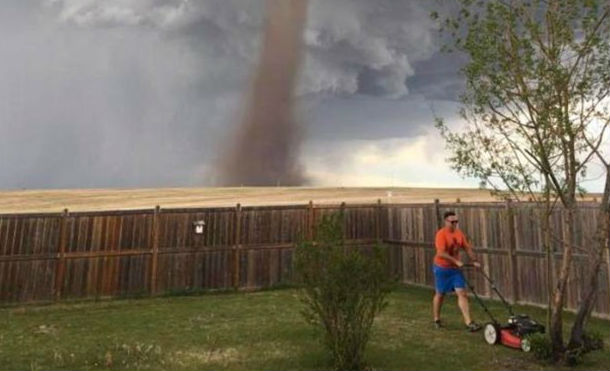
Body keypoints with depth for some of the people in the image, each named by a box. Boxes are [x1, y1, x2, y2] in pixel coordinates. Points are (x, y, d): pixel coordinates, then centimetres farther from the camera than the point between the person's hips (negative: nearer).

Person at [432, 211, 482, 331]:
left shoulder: (459, 233, 2)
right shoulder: (441, 234, -19)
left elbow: (468, 248, 8)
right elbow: (441, 253, -27)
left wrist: (475, 261, -2)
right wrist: (456, 261, -30)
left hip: (455, 268, 5)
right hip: (442, 268, -5)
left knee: (462, 293, -3)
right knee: (440, 294, 9)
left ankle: (469, 322, -3)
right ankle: (437, 320, 26)